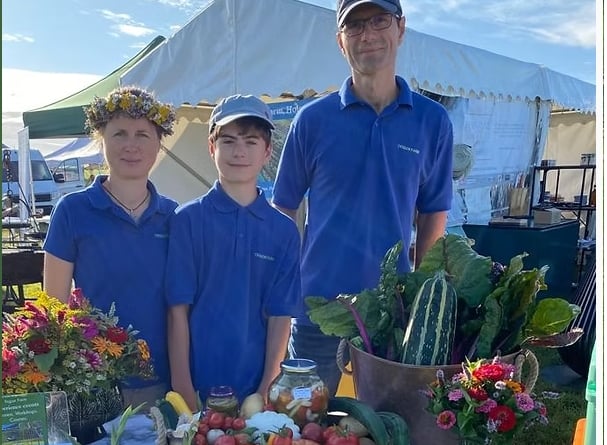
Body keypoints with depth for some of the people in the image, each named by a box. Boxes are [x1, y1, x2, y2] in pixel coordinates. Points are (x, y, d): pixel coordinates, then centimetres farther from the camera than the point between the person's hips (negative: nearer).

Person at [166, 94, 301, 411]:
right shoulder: (188, 220, -5)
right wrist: (183, 389, -8)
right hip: (198, 385, -1)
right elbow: (178, 310, -6)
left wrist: (268, 389, -5)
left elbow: (280, 316, 0)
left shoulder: (284, 230, 0)